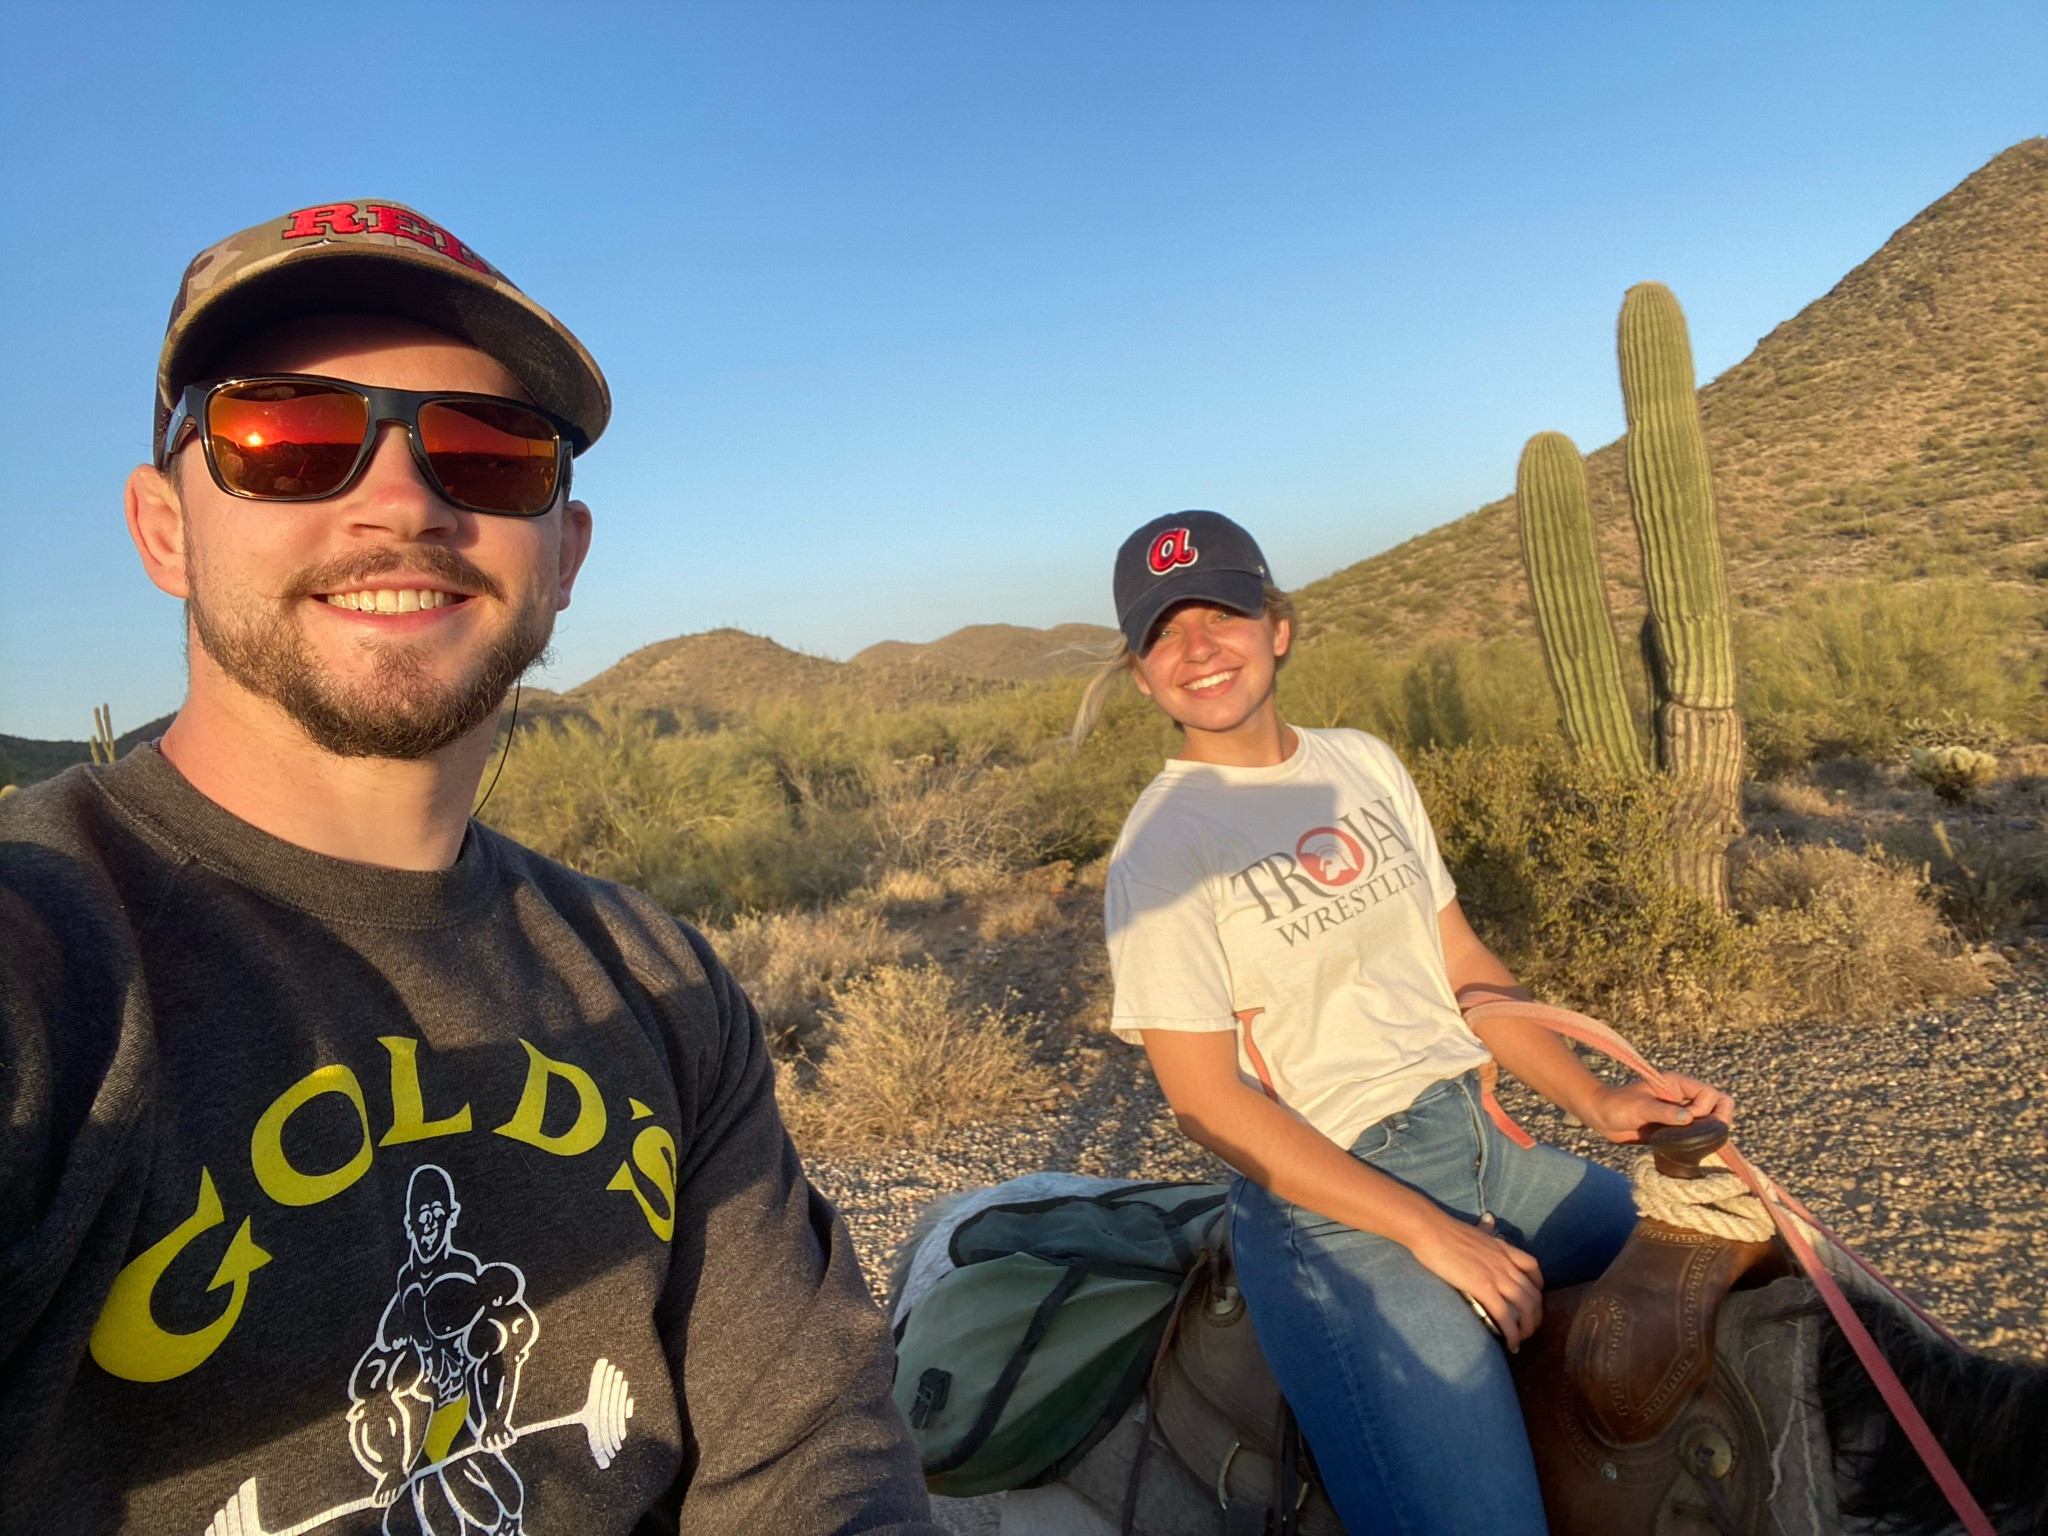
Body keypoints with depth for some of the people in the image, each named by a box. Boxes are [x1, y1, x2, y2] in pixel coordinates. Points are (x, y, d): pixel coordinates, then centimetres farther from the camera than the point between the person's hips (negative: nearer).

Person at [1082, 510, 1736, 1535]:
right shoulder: (1163, 846, -13)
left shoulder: (1364, 763, 7)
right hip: (1334, 1192, -7)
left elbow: (1460, 962, 12)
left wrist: (1593, 1099, 1)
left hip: (1480, 1142, 7)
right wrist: (1432, 1233, -16)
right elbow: (1208, 1101, -15)